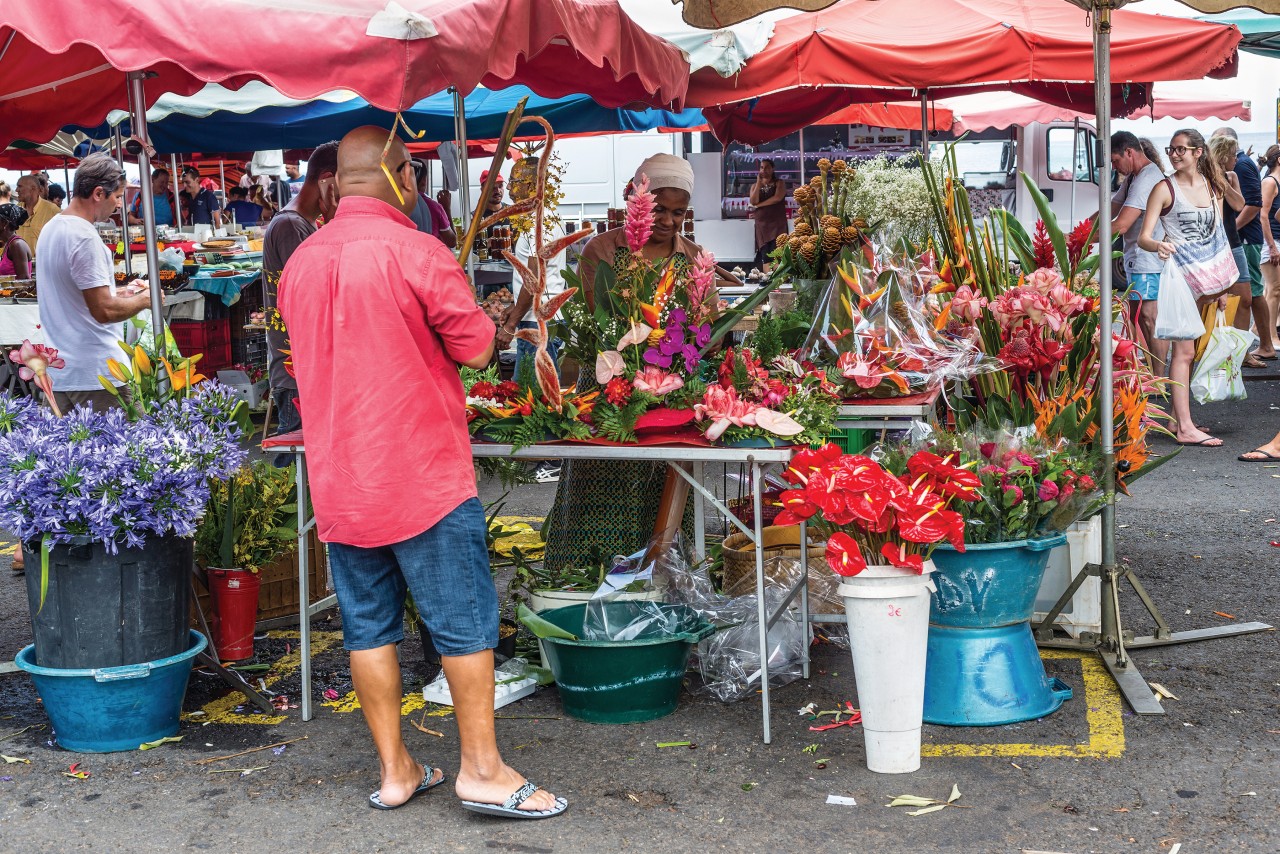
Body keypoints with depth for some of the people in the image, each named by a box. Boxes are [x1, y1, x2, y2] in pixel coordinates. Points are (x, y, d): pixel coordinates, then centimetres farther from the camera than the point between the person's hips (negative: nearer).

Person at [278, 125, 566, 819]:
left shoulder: (300, 262, 6)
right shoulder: (414, 252, -14)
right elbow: (477, 349, -12)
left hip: (337, 479, 6)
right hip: (422, 475, -6)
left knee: (368, 624, 11)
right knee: (464, 620, 3)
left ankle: (394, 771, 18)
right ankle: (482, 769, 8)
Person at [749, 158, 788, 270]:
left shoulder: (779, 183, 8)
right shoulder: (755, 185, 16)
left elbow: (778, 197, -11)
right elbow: (753, 202, -2)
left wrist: (759, 205, -5)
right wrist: (759, 182, -4)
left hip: (777, 223, -3)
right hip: (762, 224, 3)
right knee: (765, 255, -10)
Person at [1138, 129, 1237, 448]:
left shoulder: (1213, 187, 10)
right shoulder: (1164, 189, -6)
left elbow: (1219, 238, 14)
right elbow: (1143, 237, -12)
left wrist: (1223, 286, 13)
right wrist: (1158, 245, -36)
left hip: (1210, 277, 6)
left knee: (1191, 348, 9)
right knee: (1184, 350, -10)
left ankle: (1179, 419, 16)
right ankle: (1185, 428, -10)